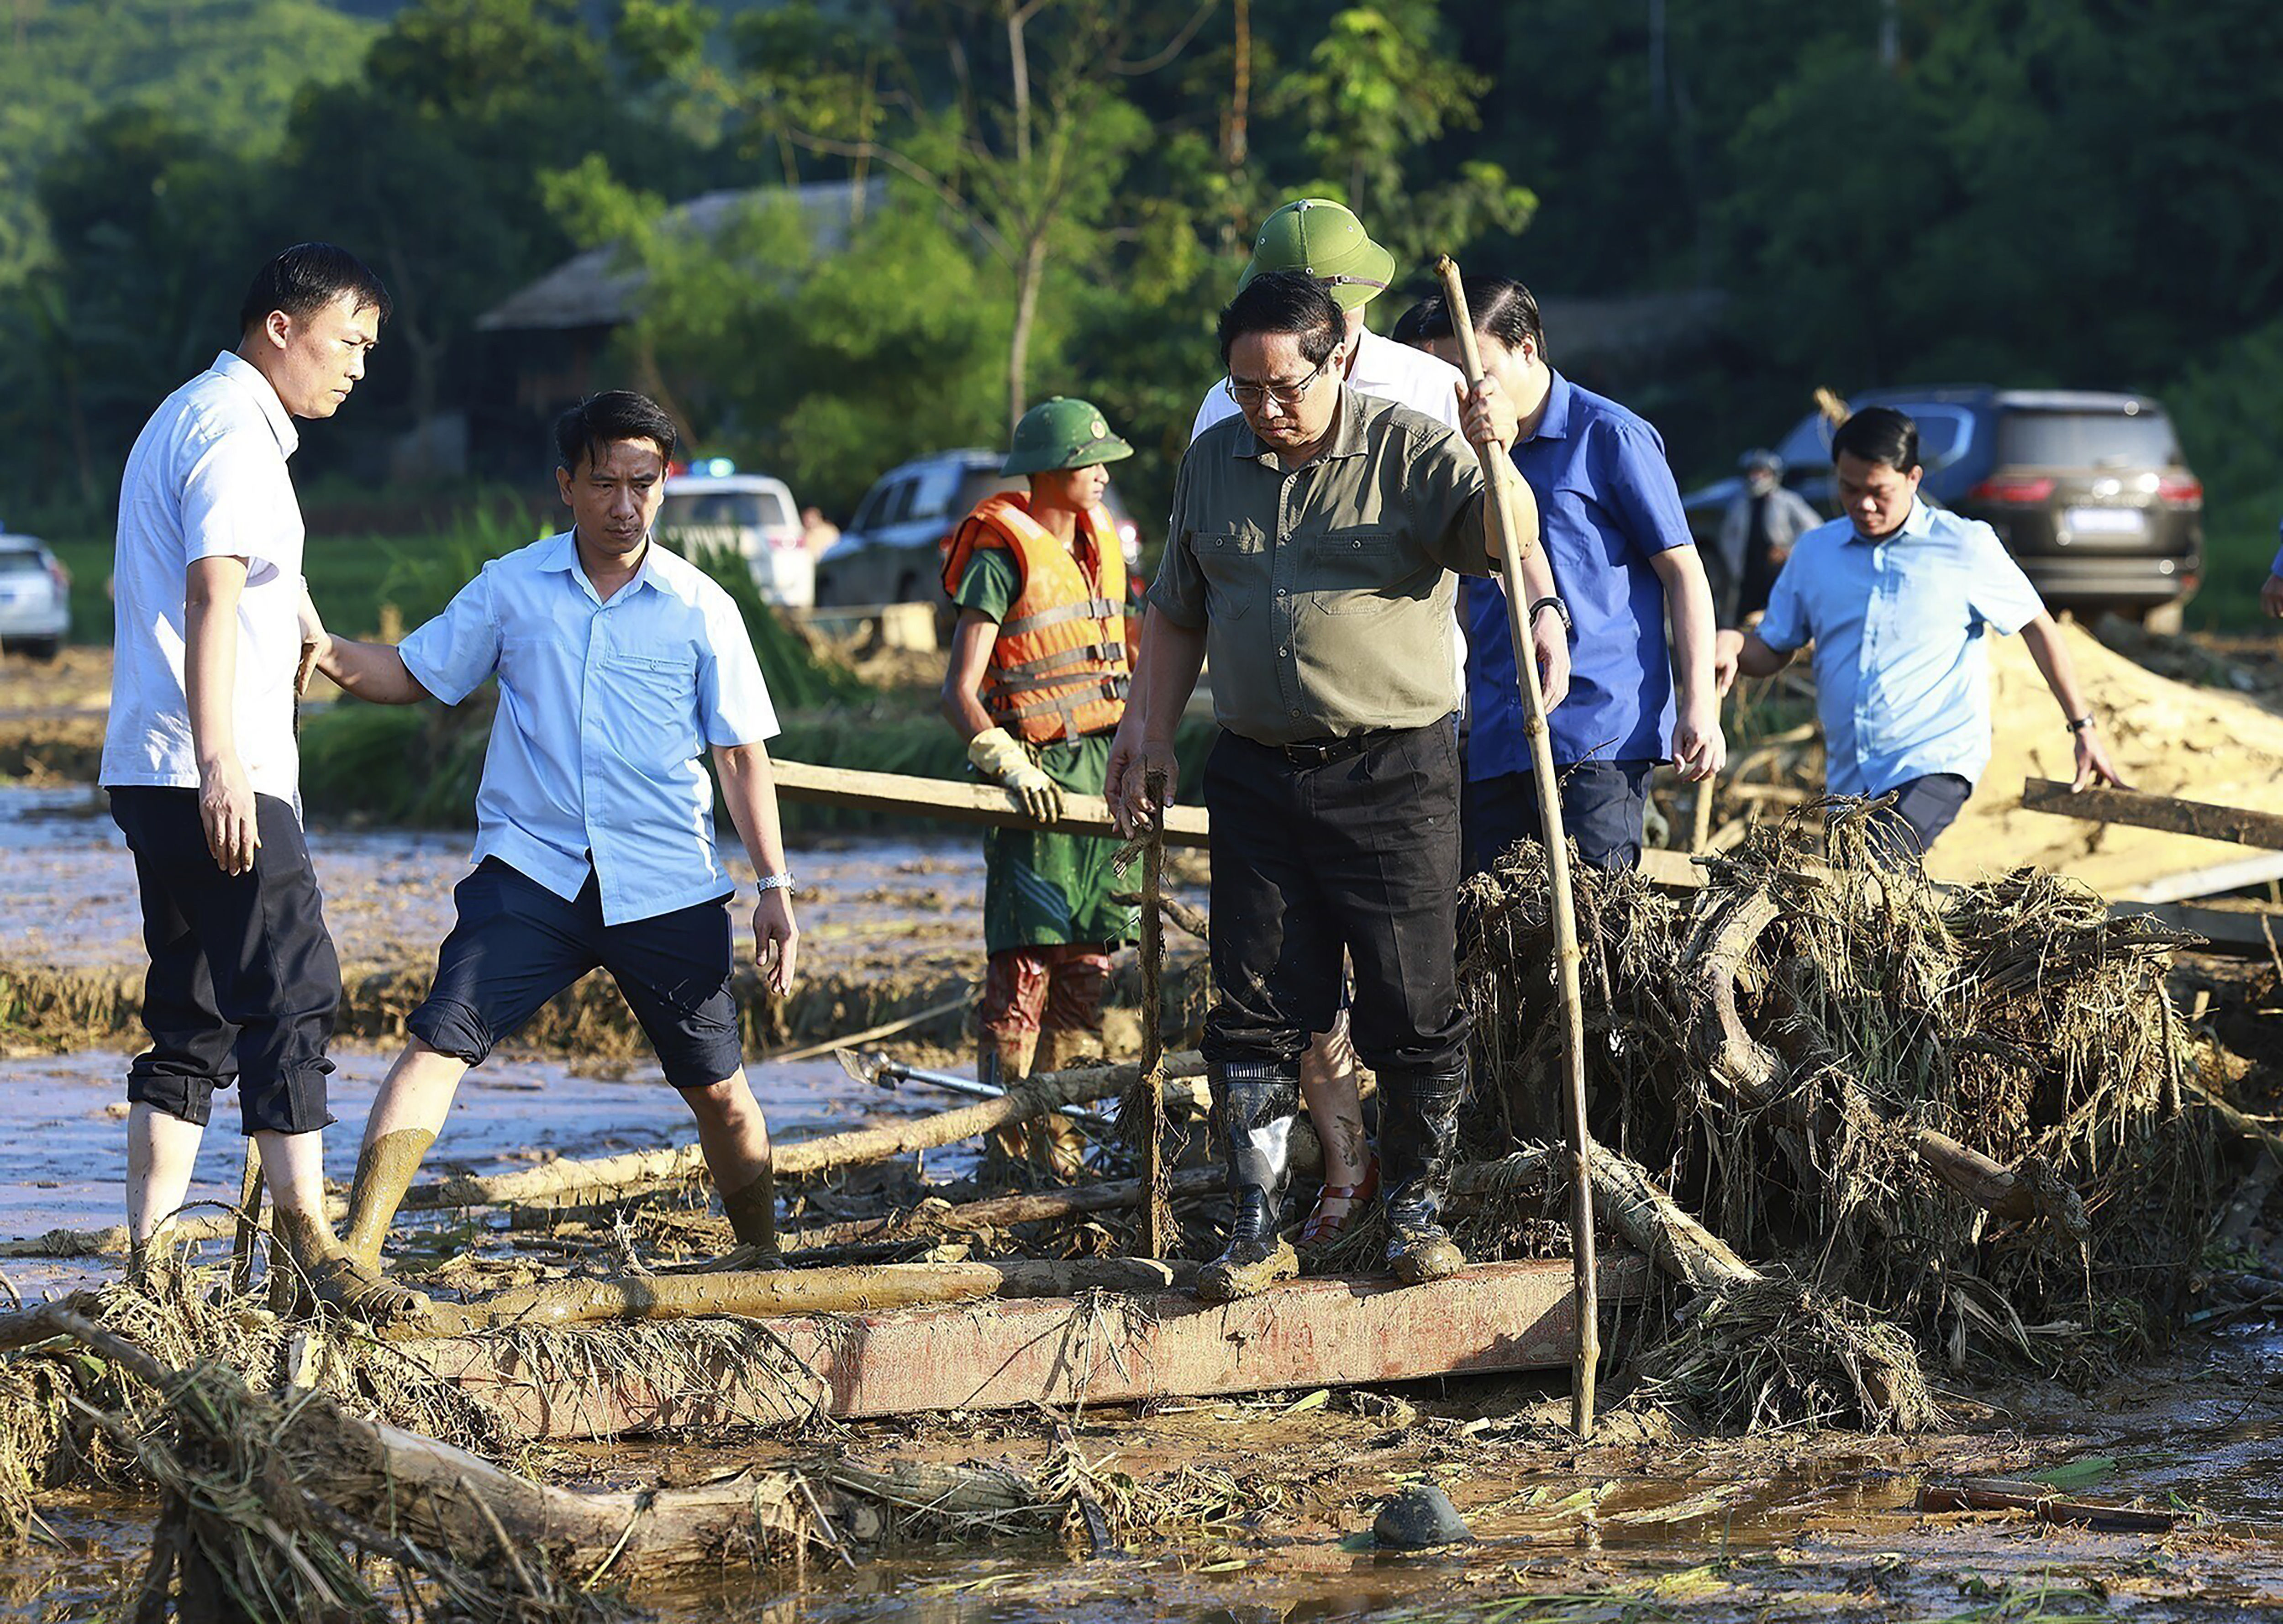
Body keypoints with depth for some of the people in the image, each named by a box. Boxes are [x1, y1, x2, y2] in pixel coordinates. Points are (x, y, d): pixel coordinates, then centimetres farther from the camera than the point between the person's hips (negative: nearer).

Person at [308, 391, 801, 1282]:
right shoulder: (511, 589, 4)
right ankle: (356, 1254, -20)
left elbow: (742, 753, 7)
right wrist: (332, 656, -10)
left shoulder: (701, 609, 2)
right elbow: (414, 673, 11)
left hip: (668, 888, 0)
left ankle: (762, 1259, 30)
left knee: (717, 1089, 7)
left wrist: (775, 885, 2)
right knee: (439, 1042, -17)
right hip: (530, 872, 0)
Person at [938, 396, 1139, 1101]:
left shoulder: (1101, 547, 16)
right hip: (1040, 778, -7)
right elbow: (959, 693, -14)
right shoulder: (1003, 558, -7)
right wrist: (1009, 765, -28)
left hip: (1107, 772, 7)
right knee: (1026, 957, -10)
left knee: (1091, 953, 9)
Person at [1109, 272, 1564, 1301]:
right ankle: (1257, 1228, 9)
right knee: (1255, 1007, 3)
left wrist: (1495, 463, -41)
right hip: (1256, 773, 4)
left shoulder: (1409, 451, -5)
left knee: (1413, 1005, 1)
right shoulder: (1211, 464, 10)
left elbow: (1503, 537, -21)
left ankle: (1417, 1208, 15)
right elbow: (1177, 608, 22)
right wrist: (1151, 725, 14)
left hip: (1393, 771, -3)